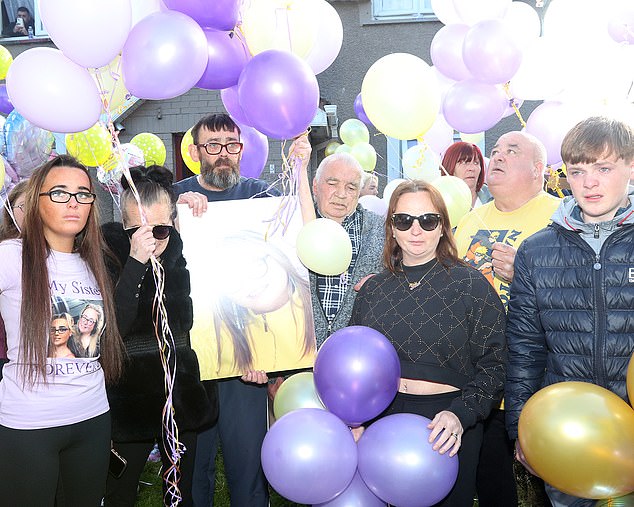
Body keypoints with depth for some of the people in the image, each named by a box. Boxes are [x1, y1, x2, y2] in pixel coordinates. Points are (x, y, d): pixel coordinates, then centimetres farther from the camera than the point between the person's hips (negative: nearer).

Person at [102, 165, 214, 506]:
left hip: (182, 394, 3)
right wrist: (136, 261, -31)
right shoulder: (110, 251, -13)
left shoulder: (183, 249, -4)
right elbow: (111, 330, -27)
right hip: (128, 399, -3)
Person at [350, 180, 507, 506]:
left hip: (449, 430, -3)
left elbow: (493, 366, -8)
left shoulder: (470, 284, -5)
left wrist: (460, 414, -22)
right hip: (383, 422, 3)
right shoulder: (373, 290, 6)